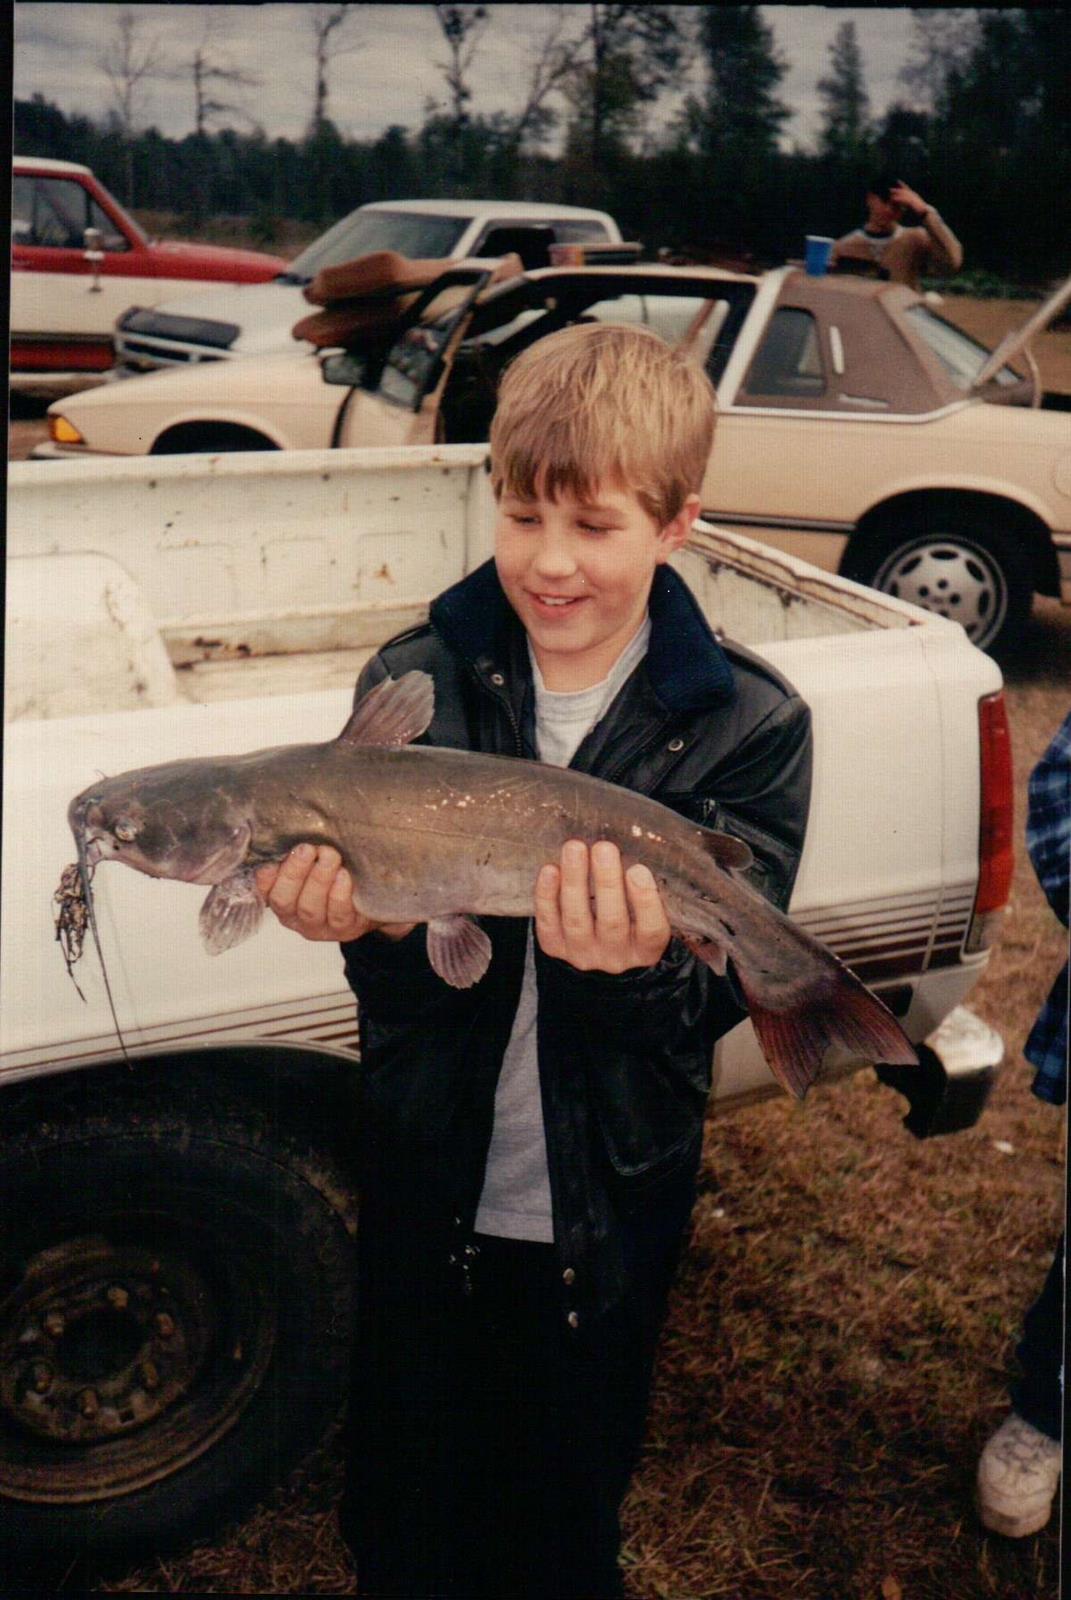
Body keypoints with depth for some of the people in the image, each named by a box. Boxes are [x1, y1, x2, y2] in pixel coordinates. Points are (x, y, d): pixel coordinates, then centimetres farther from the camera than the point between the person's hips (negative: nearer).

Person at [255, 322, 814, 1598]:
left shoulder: (749, 728, -13)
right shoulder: (413, 680, -11)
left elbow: (718, 1001, -16)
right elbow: (403, 983, -12)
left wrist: (644, 967, -38)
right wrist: (368, 925, -34)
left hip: (609, 1211, 0)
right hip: (427, 1190, 1)